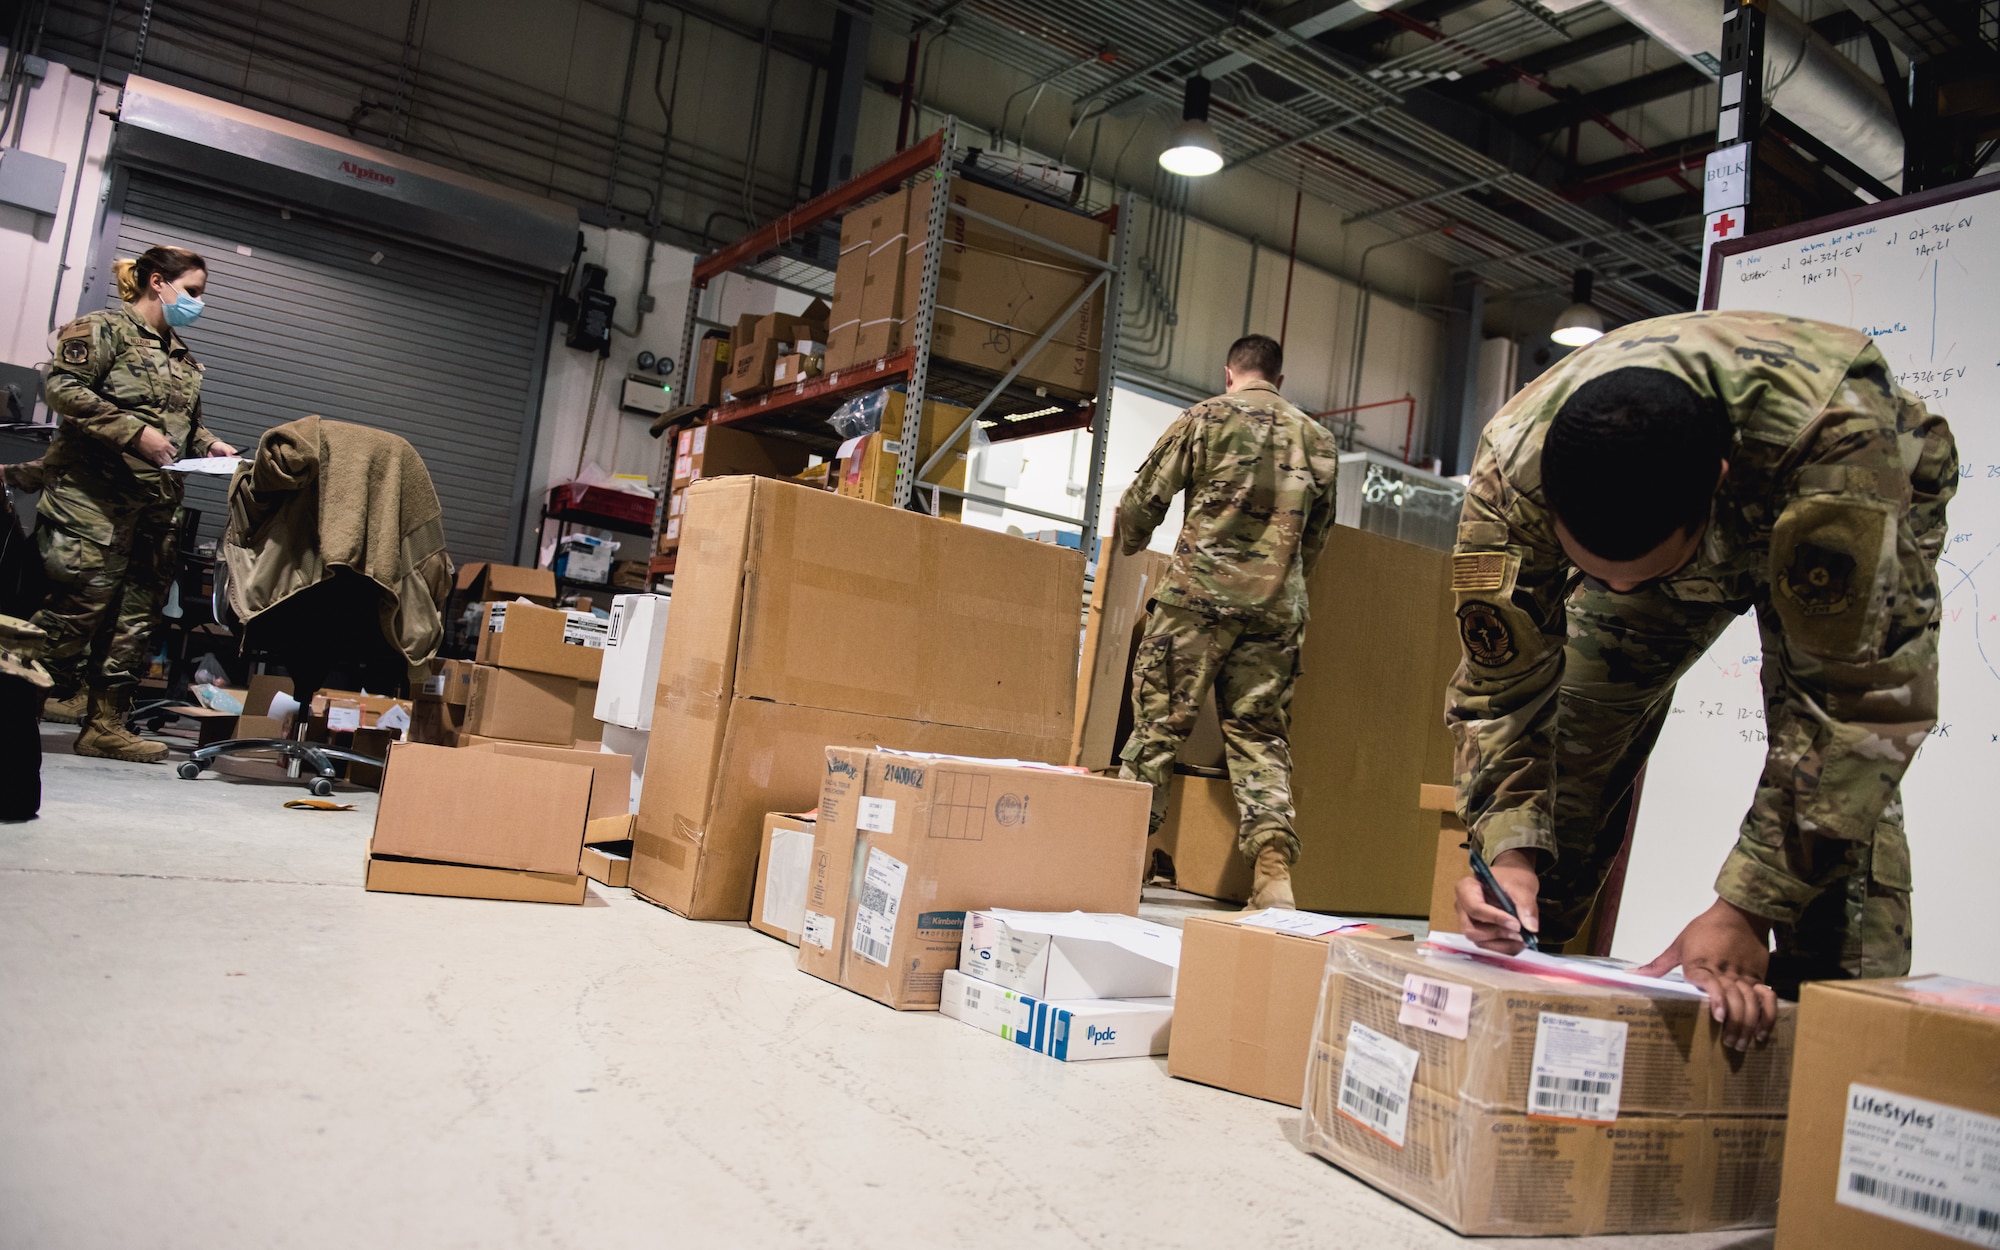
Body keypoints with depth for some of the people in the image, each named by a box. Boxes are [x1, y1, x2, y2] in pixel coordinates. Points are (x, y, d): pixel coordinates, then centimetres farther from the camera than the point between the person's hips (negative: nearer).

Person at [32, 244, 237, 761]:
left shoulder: (183, 359, 22)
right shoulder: (104, 329, -1)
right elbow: (64, 389, -12)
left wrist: (210, 445, 7)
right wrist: (135, 432, -19)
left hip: (157, 503, 8)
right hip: (94, 492, -8)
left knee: (139, 611, 5)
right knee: (84, 598, -12)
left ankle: (106, 724, 10)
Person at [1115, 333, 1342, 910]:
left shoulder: (1205, 418, 4)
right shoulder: (1317, 439, 15)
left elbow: (1143, 500, 7)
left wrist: (1128, 549, 27)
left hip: (1198, 594, -3)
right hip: (1277, 609, 3)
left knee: (1158, 722, 3)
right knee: (1261, 738, 5)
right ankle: (1274, 871, -7)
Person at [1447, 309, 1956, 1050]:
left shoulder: (1834, 437, -46)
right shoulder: (1513, 463, -37)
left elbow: (1858, 700, -42)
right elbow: (1503, 686, -26)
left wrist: (1748, 910, -44)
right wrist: (1509, 851, -41)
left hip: (1846, 532, -2)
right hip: (1656, 521, 3)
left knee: (1840, 766, -24)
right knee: (1573, 729, -9)